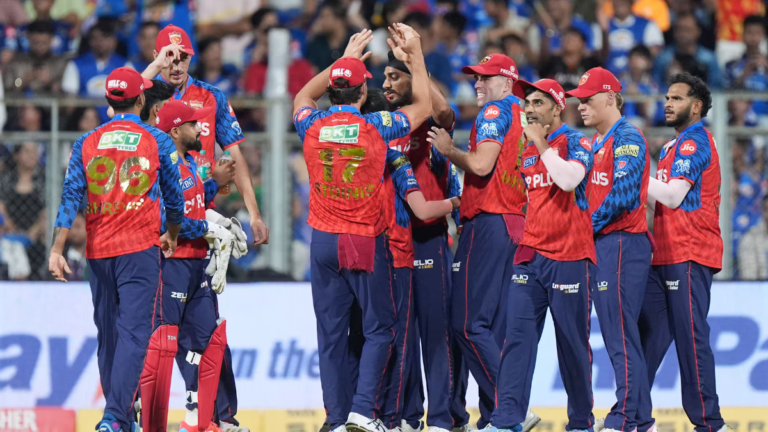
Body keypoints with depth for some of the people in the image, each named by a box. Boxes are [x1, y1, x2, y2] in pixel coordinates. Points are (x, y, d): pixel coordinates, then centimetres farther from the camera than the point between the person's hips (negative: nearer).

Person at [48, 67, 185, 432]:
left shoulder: (87, 143, 5)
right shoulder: (158, 142, 0)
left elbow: (71, 197, -2)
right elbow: (174, 197, 7)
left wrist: (56, 250, -5)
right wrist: (171, 236, 26)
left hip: (98, 251, 3)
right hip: (140, 249, -3)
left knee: (108, 336, 13)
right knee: (134, 333, -9)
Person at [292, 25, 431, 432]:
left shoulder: (312, 127, -2)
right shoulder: (375, 127, -10)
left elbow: (303, 96, 24)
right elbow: (423, 107, 8)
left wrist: (344, 59, 30)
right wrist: (415, 55, 17)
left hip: (324, 243, 3)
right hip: (367, 243, -3)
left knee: (331, 333, 5)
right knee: (378, 329, 6)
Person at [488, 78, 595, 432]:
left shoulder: (576, 143, -3)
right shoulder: (525, 150, 15)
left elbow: (568, 179, -21)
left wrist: (541, 143, -12)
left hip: (569, 257, -5)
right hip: (530, 255, 5)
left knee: (573, 342, 1)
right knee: (517, 335, -5)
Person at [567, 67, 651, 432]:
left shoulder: (627, 139, -9)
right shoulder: (595, 142, 20)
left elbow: (624, 195, -19)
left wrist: (593, 224, -11)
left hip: (622, 242, -10)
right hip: (599, 246, 10)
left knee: (621, 335, -11)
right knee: (615, 336, 10)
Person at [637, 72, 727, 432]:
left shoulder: (695, 140, -9)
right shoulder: (674, 145, 22)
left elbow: (673, 195, -17)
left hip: (687, 256, -10)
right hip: (663, 254, 10)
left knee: (690, 338, -10)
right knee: (646, 336, 6)